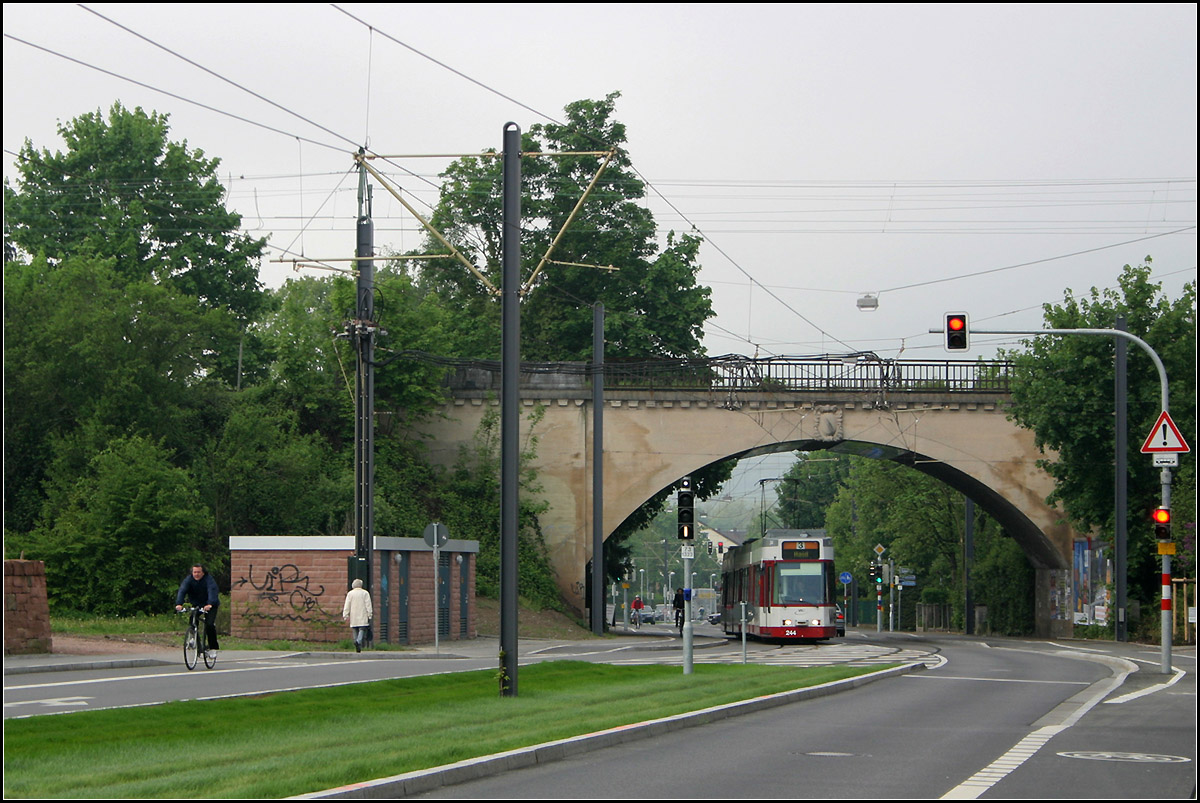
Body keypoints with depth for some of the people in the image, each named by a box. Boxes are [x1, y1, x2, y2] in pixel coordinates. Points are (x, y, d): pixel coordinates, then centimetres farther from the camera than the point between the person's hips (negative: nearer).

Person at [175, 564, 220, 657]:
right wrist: (179, 604, -45)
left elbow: (212, 591, -36)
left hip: (210, 606, -4)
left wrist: (209, 604, -55)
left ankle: (213, 648, -9)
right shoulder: (188, 580, -13)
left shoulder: (209, 579, -21)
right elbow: (182, 591, -27)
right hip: (196, 605, 4)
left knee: (209, 624, -20)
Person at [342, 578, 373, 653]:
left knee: (356, 632, 9)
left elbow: (347, 606, 1)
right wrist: (370, 615, -2)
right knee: (362, 630, -5)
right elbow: (368, 605, -4)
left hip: (353, 618, 2)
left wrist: (345, 616, 2)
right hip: (363, 617, -2)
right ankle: (358, 641, -33)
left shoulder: (350, 593, 5)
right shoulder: (365, 593, 0)